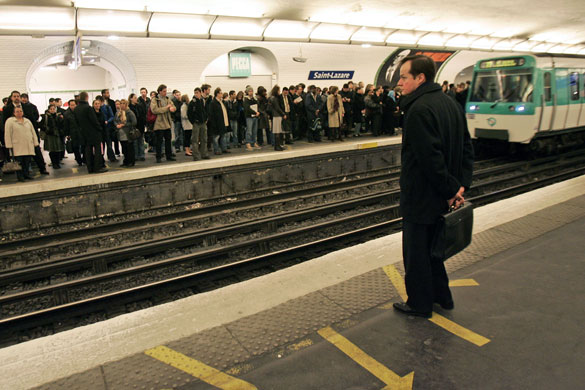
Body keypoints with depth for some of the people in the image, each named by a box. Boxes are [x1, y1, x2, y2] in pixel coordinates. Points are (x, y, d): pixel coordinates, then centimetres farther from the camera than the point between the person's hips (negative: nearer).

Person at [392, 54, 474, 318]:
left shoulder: (419, 110, -21)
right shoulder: (450, 103, 9)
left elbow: (431, 157, -26)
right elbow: (466, 147, 10)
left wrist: (450, 189, -16)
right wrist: (460, 185, 4)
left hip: (421, 196, -9)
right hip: (441, 197, 9)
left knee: (416, 251, 6)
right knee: (431, 245, 23)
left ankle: (420, 304, 21)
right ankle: (441, 296, 37)